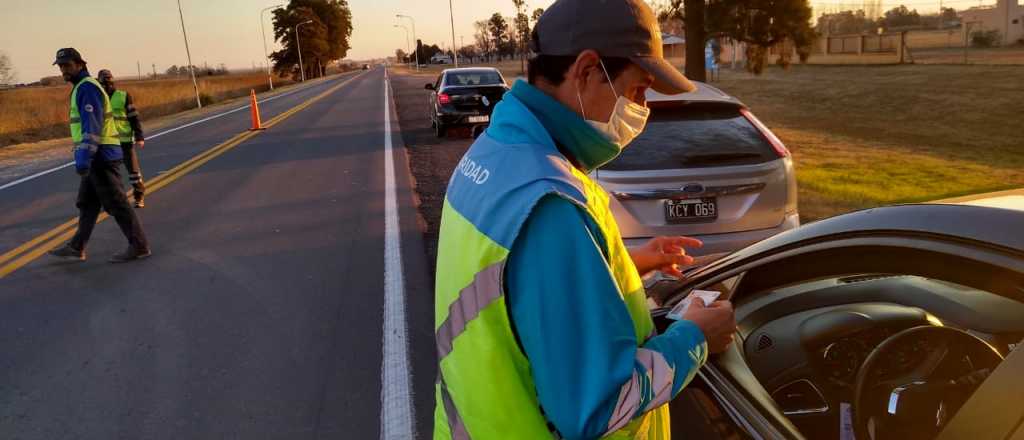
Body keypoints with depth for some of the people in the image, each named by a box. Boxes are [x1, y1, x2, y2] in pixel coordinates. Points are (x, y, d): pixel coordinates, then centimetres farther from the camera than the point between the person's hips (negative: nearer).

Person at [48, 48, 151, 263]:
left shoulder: (87, 87, -13)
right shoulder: (83, 87, 19)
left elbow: (92, 125, -23)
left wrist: (83, 157, -29)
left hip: (100, 156, -10)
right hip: (99, 156, 10)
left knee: (116, 203, -5)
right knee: (87, 203, 13)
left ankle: (139, 246, 0)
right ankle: (76, 247, 20)